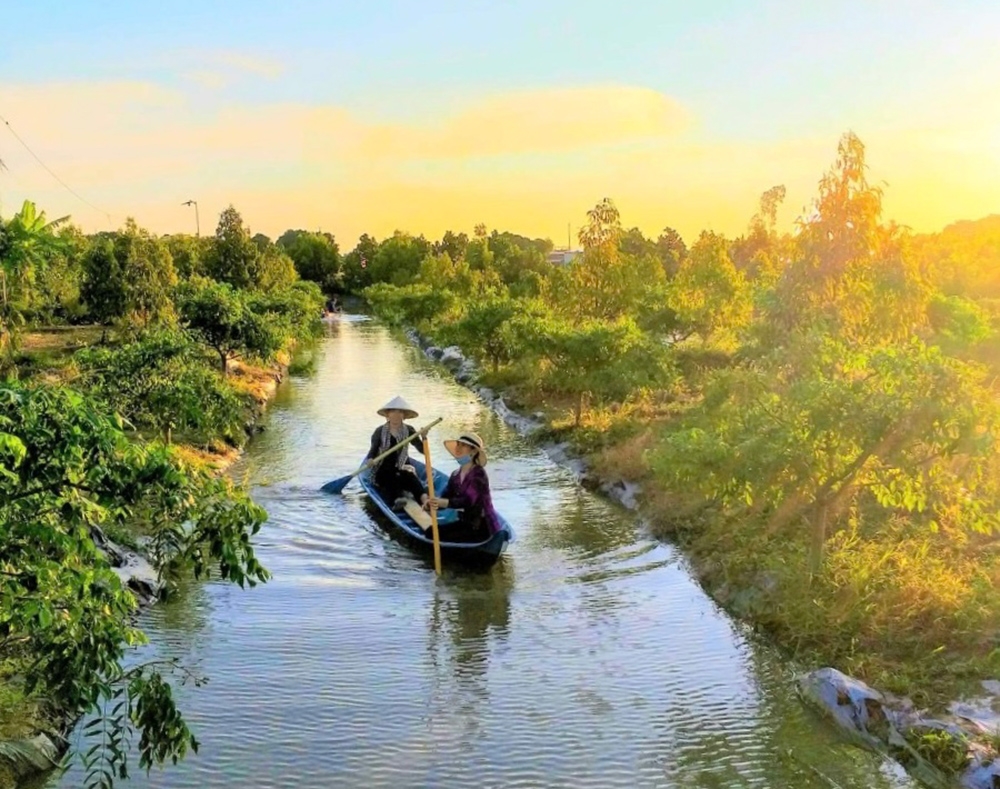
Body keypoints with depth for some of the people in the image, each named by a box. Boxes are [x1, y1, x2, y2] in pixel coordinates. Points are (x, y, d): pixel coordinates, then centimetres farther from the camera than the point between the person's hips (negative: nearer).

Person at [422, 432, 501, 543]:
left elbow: (468, 500, -30)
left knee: (438, 535, -17)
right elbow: (444, 496, -3)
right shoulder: (456, 475, 8)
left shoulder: (478, 474, -16)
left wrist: (444, 503, -47)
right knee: (431, 531, 0)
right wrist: (431, 504, -27)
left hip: (483, 526, -8)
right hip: (466, 522, 8)